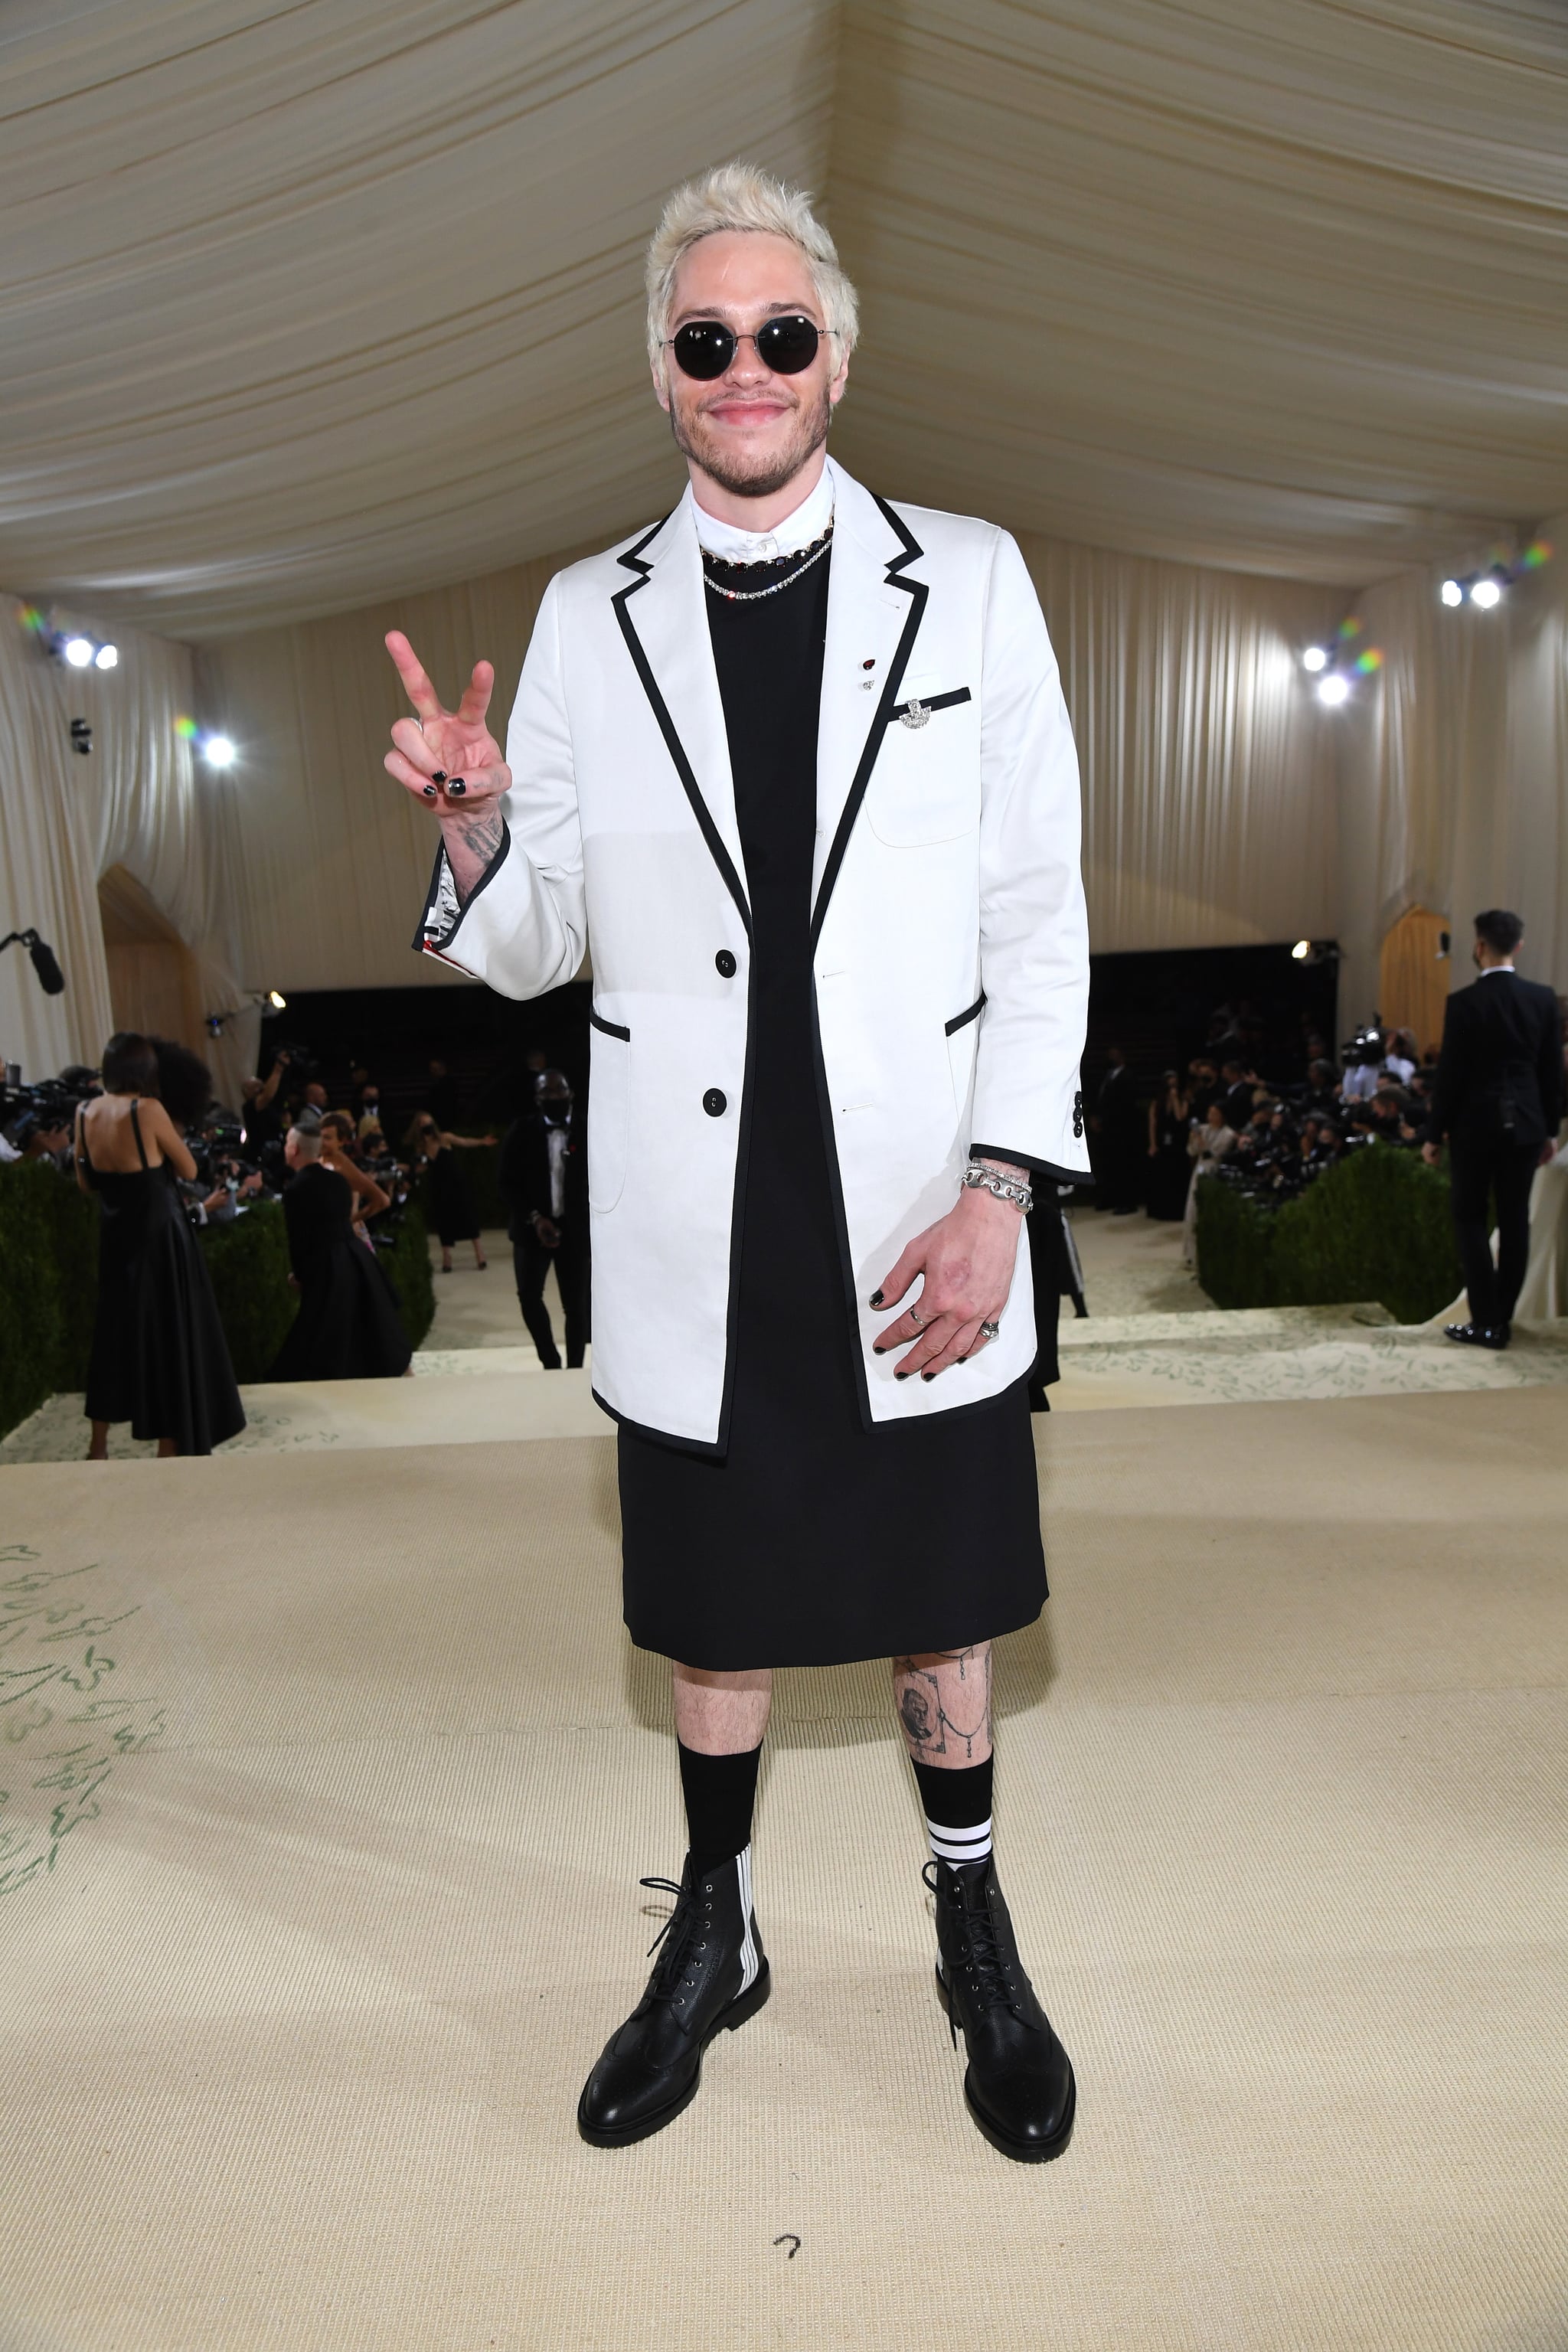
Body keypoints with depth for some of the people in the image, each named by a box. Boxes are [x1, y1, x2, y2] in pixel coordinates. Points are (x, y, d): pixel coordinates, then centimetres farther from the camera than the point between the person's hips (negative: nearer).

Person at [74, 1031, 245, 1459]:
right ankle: (168, 1448, 10)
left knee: (115, 1331, 18)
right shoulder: (148, 1110, -18)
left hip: (116, 1238, 6)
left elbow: (86, 1182, 9)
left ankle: (98, 1446, 25)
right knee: (169, 1334, 5)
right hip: (160, 1237, -6)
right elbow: (189, 1171, -8)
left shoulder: (86, 1113, -1)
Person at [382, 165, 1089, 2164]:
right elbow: (540, 942, 6)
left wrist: (1001, 1189, -10)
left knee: (938, 1591, 15)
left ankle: (973, 1940, 41)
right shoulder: (586, 618, 6)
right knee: (713, 1600, 16)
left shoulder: (969, 582, 3)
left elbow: (1038, 915, -1)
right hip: (697, 1228, 1)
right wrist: (475, 829, -15)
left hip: (917, 1222, -1)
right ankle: (714, 1938, 42)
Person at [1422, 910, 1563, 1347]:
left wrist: (1433, 1134, -3)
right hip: (1526, 1125, 4)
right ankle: (1502, 1318, 16)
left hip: (1476, 1124, -4)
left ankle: (1486, 1323, 1)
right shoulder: (1543, 999, 2)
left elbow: (1450, 1073, -10)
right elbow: (1553, 1070, 6)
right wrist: (1550, 1129, 15)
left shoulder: (1464, 1002, -12)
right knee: (1515, 1219, 10)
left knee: (1471, 1218, 3)